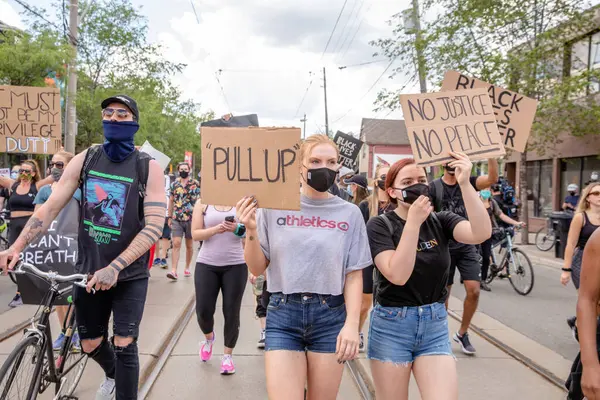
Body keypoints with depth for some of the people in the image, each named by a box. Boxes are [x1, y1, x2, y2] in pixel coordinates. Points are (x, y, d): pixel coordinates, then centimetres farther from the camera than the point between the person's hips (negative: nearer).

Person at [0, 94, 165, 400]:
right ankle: (112, 374, 50)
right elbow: (50, 207, -3)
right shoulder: (84, 160, -1)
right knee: (91, 345, 18)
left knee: (124, 346, -3)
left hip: (130, 274, -3)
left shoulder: (148, 167, -11)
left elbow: (154, 227, -18)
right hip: (89, 270, 4)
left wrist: (115, 267, -27)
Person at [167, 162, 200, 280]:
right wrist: (169, 217, 11)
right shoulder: (174, 184, 8)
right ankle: (174, 271, -11)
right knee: (176, 244, -8)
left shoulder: (195, 184, 0)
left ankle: (187, 268, 25)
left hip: (191, 219, -1)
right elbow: (171, 201, 14)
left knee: (189, 245, 10)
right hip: (176, 219, 1)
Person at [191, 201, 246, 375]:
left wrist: (237, 228, -21)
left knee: (231, 313, 3)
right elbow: (195, 234, -3)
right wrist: (215, 229, -21)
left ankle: (228, 355, 21)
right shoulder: (203, 203, 2)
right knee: (203, 310, 3)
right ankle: (209, 338, 36)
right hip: (206, 264, 1)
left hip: (235, 265, 0)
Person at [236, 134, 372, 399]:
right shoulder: (275, 206, -1)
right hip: (283, 315, -1)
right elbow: (257, 269, 2)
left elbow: (354, 275, 2)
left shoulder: (349, 213, 0)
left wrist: (352, 324, -8)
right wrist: (251, 231, -14)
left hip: (331, 316, 1)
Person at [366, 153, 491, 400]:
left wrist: (465, 183, -26)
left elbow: (482, 233, -18)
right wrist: (413, 221, -25)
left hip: (435, 327, 3)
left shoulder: (440, 221, 1)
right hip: (391, 327, -2)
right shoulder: (380, 225, -8)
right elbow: (398, 275, -21)